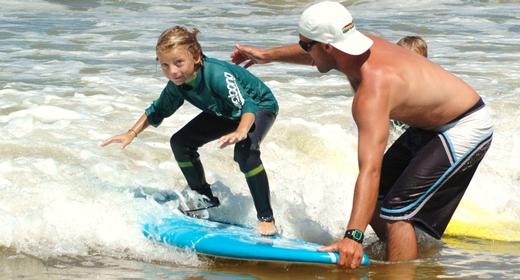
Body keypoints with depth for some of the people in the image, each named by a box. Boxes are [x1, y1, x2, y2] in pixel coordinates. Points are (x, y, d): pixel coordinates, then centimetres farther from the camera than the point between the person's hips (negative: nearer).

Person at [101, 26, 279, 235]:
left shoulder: (217, 74, -40)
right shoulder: (176, 85, -17)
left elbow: (247, 105, -49)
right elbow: (158, 110, 3)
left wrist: (240, 132, -69)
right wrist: (131, 134, -5)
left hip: (261, 106, -8)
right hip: (225, 113, 8)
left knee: (245, 149, -35)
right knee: (180, 143, 1)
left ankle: (266, 219, -27)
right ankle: (205, 200, 21)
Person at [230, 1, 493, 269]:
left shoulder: (372, 91, -35)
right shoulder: (364, 44, -9)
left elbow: (370, 169, -43)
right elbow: (316, 55, 18)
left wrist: (353, 236, -50)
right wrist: (268, 55, 31)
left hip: (465, 129, -10)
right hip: (430, 125, 10)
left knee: (395, 211, -18)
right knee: (376, 199, 15)